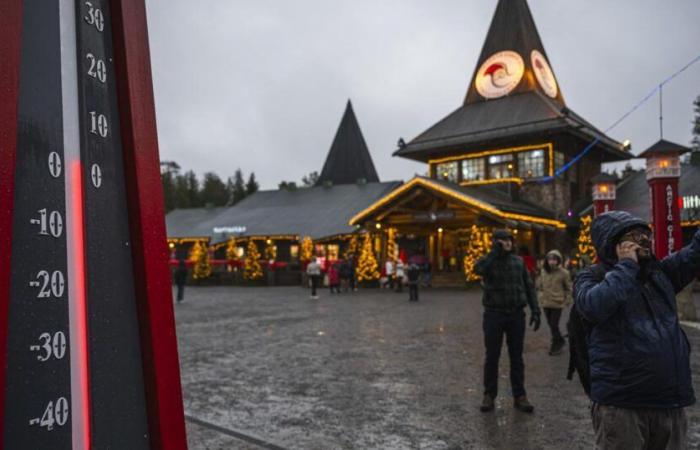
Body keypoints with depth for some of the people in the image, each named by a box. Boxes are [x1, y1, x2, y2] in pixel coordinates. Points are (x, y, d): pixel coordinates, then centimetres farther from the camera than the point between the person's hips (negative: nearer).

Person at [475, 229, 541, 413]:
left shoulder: (518, 262, 8)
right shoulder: (488, 261, -2)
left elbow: (529, 287, 10)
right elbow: (478, 269, -27)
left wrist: (535, 310, 1)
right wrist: (495, 251, -19)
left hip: (516, 315, 3)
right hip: (494, 315, -2)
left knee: (516, 357, 9)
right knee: (492, 357, 5)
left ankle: (519, 396, 18)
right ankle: (489, 395, 16)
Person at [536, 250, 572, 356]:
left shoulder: (563, 273, -7)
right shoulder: (543, 272, 2)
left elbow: (568, 288, 2)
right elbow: (539, 286, 15)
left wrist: (566, 300, -4)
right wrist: (540, 297, 6)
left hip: (557, 303, -4)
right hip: (545, 303, 5)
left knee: (554, 324, -5)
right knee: (551, 324, 13)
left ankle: (556, 345, 13)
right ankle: (560, 341, 33)